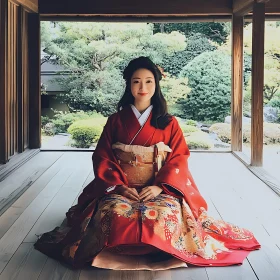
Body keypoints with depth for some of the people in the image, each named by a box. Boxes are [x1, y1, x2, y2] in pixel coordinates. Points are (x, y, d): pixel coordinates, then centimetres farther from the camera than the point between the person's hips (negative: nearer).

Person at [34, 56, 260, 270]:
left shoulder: (169, 123, 7)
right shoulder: (115, 121, 8)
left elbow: (178, 159, 0)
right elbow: (102, 158, 4)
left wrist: (159, 186, -17)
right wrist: (119, 186, -13)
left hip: (160, 189, 0)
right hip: (121, 188, 1)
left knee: (165, 213, -35)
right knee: (114, 211, -35)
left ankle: (161, 255, -3)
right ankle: (118, 254, -4)